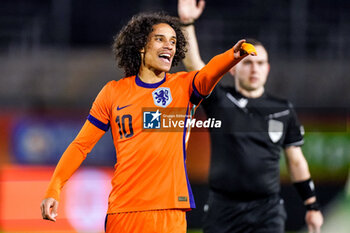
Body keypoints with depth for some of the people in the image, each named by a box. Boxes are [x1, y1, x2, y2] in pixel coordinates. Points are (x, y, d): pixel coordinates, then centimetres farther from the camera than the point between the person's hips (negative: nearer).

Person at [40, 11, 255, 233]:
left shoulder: (183, 86, 7)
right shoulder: (113, 92, 8)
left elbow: (208, 74, -17)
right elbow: (81, 145, 10)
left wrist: (232, 56, -40)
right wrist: (53, 189, -1)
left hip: (169, 210, -1)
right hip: (122, 210, 1)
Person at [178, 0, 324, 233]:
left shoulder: (284, 110, 8)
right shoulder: (219, 101, 2)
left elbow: (296, 161, 13)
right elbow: (193, 64, -12)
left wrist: (312, 206, 12)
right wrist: (187, 23, -25)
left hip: (267, 212, 0)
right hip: (223, 209, 0)